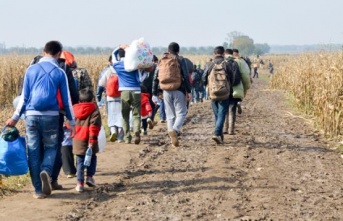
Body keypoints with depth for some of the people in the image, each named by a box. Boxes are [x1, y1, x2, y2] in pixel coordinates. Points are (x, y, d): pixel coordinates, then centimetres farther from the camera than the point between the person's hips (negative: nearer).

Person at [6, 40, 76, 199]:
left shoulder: (31, 70, 5)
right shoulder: (59, 73, 1)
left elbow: (24, 97, 5)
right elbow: (66, 100, 3)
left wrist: (15, 117, 13)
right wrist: (72, 121, 11)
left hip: (31, 115, 2)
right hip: (51, 116, -1)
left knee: (33, 151, 8)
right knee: (51, 147, 14)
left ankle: (39, 190, 8)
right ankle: (46, 171, -17)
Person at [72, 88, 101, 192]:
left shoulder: (75, 109, 9)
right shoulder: (94, 109, -6)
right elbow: (94, 126, -14)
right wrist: (92, 139, -16)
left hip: (77, 141, 3)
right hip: (88, 140, -3)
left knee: (80, 161, 8)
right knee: (92, 158, 18)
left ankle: (80, 183, 2)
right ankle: (90, 176, 8)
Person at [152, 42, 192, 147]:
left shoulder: (161, 61, 10)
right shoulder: (180, 60, -2)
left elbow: (155, 78, 10)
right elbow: (186, 77, -10)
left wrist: (155, 93, 14)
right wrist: (189, 91, -9)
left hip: (166, 91, 4)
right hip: (178, 91, -4)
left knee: (170, 115, 11)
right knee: (181, 113, 1)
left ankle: (173, 140, 10)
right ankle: (174, 130, -28)